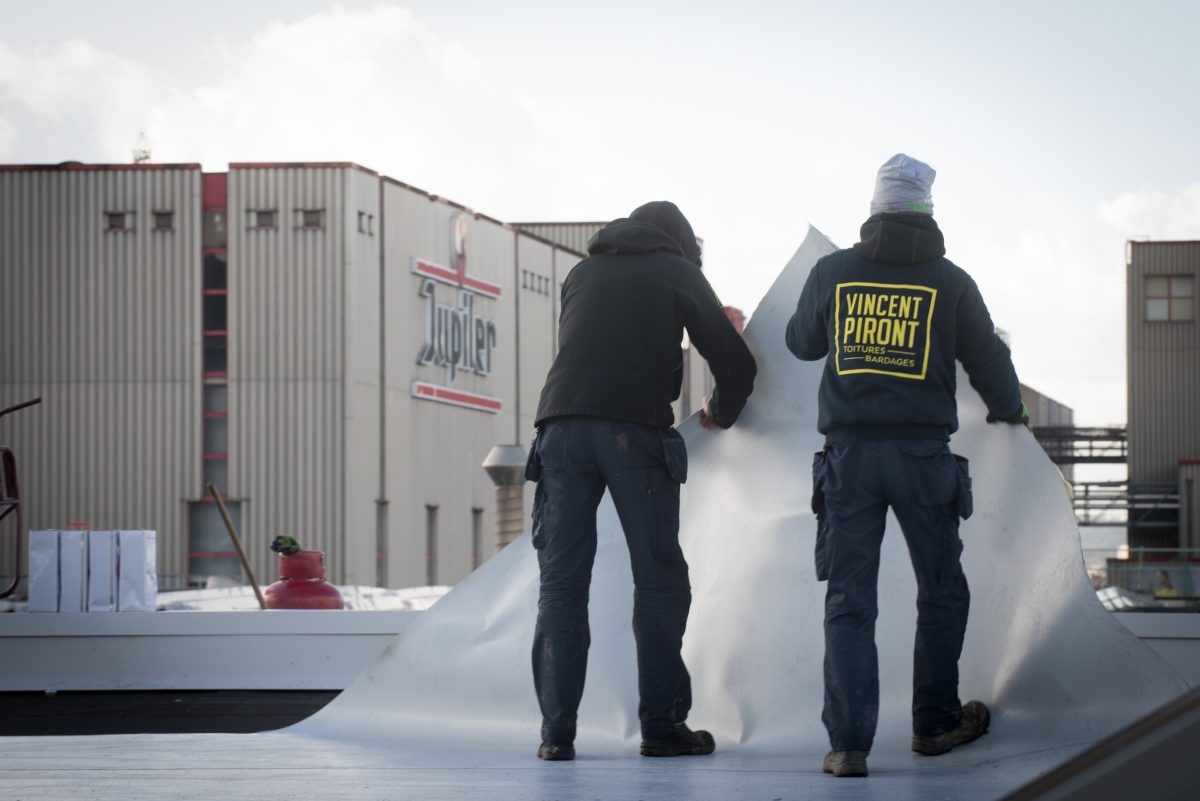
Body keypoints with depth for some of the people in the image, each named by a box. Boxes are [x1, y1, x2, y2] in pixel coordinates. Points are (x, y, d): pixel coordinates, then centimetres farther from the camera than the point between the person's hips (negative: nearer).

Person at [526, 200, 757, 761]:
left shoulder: (583, 272, 25)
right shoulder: (677, 272, 15)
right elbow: (735, 362, 13)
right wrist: (720, 414, 32)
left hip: (562, 424, 3)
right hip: (636, 430, -3)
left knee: (561, 582, 3)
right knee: (659, 580, 4)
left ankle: (556, 732, -3)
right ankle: (662, 726, 3)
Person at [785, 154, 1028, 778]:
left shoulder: (832, 272, 2)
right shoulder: (950, 282, -1)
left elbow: (802, 342, 18)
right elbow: (988, 362, 7)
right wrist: (1008, 409, 28)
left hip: (849, 452, 1)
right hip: (923, 452, -1)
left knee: (848, 599, 1)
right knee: (941, 592, 16)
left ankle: (848, 742, -8)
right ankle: (934, 723, 24)